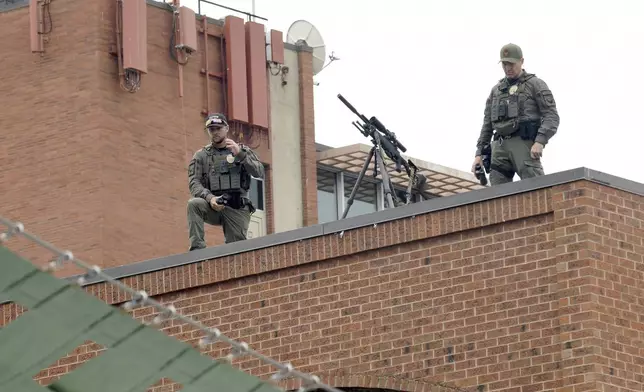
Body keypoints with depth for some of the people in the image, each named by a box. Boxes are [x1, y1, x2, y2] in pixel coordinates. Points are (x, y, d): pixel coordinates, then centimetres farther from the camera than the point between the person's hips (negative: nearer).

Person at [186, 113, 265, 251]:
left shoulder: (242, 151, 13)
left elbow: (260, 173, -2)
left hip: (237, 209, 0)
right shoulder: (201, 156, 12)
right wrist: (210, 198, -21)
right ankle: (197, 248, -32)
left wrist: (240, 155, -15)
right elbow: (194, 183, -1)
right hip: (213, 207, 0)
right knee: (194, 203, -29)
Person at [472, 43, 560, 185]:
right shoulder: (496, 90, 24)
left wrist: (540, 141, -19)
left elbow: (552, 116, -3)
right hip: (500, 146, 5)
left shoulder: (535, 84, 8)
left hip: (524, 143, -5)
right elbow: (487, 124, 25)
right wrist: (479, 154, 13)